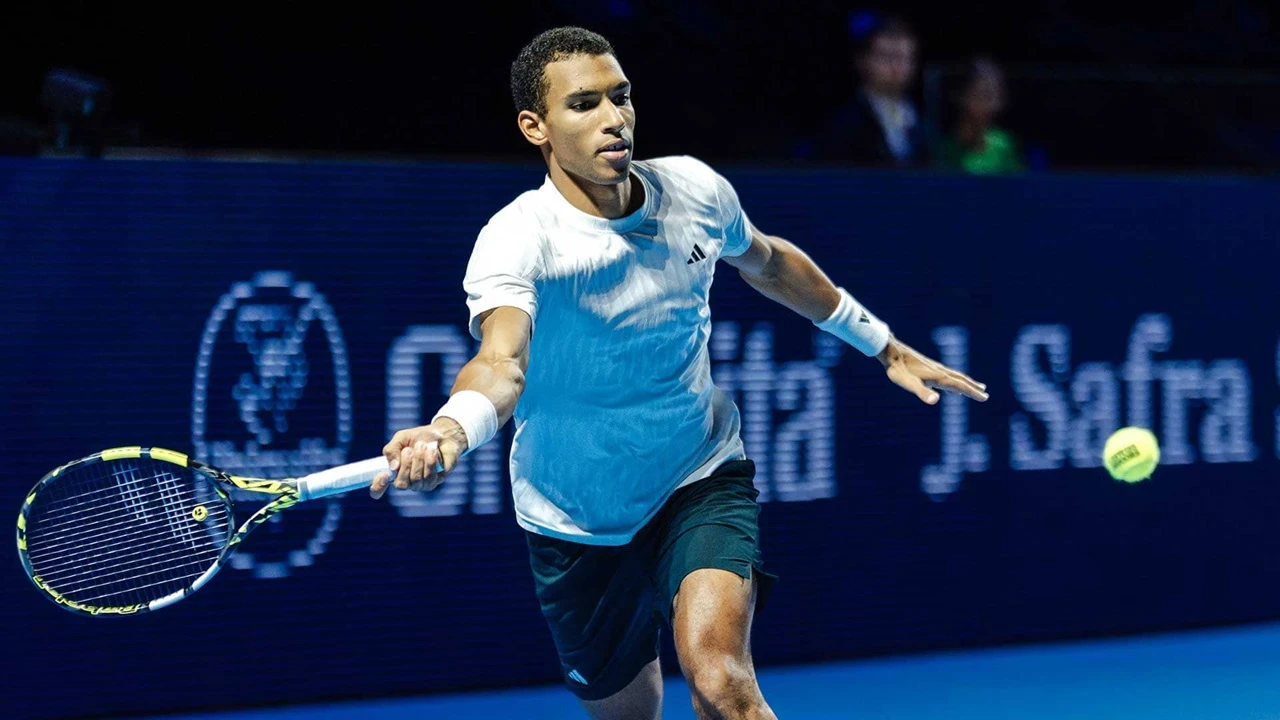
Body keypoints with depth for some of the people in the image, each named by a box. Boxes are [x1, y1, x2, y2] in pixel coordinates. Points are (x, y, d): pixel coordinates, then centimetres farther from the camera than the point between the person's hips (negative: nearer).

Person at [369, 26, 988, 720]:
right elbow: (501, 362, -46)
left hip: (701, 481, 1)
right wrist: (449, 429, -69)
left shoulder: (695, 190, -11)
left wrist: (883, 345, 20)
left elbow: (767, 262, 13)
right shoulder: (518, 240, -26)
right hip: (577, 525, -1)